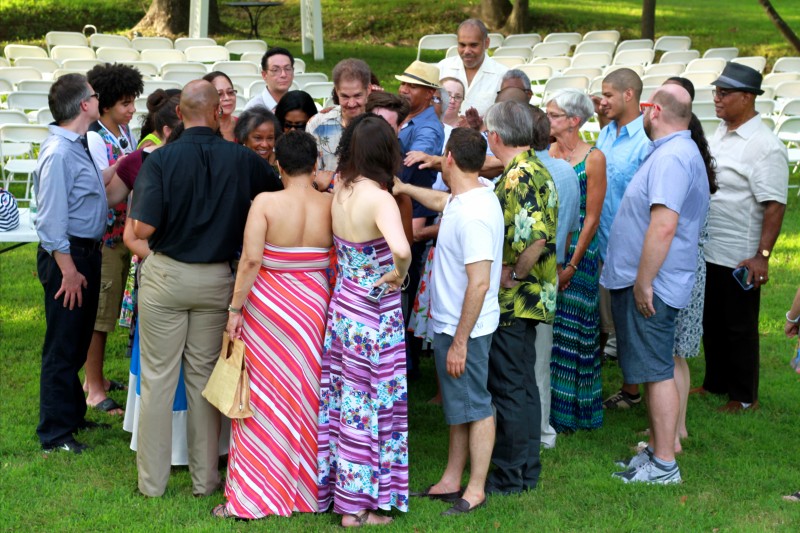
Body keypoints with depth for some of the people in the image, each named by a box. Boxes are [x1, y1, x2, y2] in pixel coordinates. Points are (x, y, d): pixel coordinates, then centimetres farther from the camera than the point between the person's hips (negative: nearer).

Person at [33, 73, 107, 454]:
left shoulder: (79, 145, 7)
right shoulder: (59, 152, -23)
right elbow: (51, 219, -23)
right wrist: (68, 271, -21)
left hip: (87, 251, 10)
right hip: (68, 254, -10)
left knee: (78, 343, 22)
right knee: (63, 347, 1)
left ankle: (72, 414, 38)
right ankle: (55, 434, 13)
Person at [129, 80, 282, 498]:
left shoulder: (160, 160, -12)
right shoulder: (241, 160, -6)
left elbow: (143, 228, -17)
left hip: (165, 275, -2)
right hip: (216, 279, 2)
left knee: (158, 378, 7)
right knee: (204, 377, 12)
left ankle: (152, 480, 13)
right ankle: (205, 479, 19)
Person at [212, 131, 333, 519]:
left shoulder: (266, 202, -11)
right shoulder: (331, 205, -5)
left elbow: (250, 260, -15)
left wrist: (235, 309, -9)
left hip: (267, 303, -2)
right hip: (314, 306, 2)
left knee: (264, 398, 6)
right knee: (307, 396, 15)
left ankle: (251, 496, 11)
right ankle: (304, 488, 26)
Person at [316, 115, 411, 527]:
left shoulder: (341, 188, -2)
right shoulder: (380, 199, -23)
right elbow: (401, 249, -40)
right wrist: (399, 274, -19)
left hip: (343, 305, 7)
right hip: (374, 315, -7)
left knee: (344, 399, 17)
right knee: (372, 406, 6)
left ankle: (333, 487, 29)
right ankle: (356, 505, 16)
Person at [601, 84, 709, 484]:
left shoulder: (672, 157, -20)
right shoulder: (679, 151, 16)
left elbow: (663, 226, -29)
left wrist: (643, 283, -24)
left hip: (649, 287, -11)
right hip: (643, 281, 11)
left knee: (657, 371, -4)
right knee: (654, 370, 16)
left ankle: (664, 465, 3)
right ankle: (656, 449, 26)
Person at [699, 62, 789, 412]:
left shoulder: (765, 146, -18)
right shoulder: (720, 133, 9)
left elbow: (775, 205, -21)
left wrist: (762, 255, -25)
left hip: (739, 258, -8)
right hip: (707, 251, 8)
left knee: (740, 328, 5)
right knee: (711, 323, 19)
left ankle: (744, 397, 19)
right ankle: (715, 384, 34)